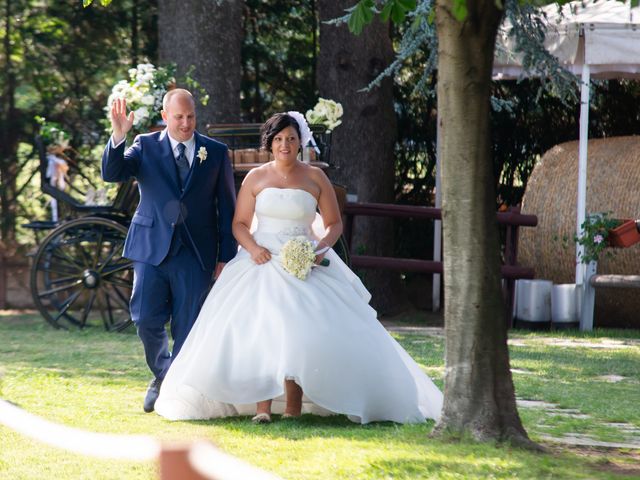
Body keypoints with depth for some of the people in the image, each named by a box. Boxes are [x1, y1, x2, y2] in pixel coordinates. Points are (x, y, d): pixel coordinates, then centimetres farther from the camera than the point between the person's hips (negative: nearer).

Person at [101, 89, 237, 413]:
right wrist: (118, 137, -26)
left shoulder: (216, 153, 5)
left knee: (186, 327, 1)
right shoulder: (145, 146, 4)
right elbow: (112, 174, -10)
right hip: (152, 248, 0)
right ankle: (162, 374, 20)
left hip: (195, 253, 0)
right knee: (146, 319, -6)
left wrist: (226, 257, 4)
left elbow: (227, 208, 7)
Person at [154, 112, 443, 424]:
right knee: (258, 332, -16)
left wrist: (321, 247, -9)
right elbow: (240, 224, 8)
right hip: (262, 262, 0)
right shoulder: (256, 178, 7)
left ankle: (293, 409, -12)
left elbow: (334, 223, 9)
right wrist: (253, 248, -11)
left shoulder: (315, 178, 5)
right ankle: (262, 407, -18)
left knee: (299, 333, -14)